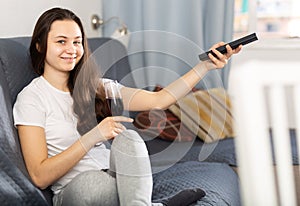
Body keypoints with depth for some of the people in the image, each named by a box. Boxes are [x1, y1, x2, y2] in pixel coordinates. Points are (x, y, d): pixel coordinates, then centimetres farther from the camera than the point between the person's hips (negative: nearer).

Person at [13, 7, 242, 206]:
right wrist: (93, 136, -19)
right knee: (88, 181, -38)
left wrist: (206, 65, -2)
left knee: (128, 138, -27)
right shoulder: (31, 97, -3)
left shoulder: (94, 86, 13)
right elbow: (40, 176, -11)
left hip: (117, 180, 4)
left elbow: (159, 100, 6)